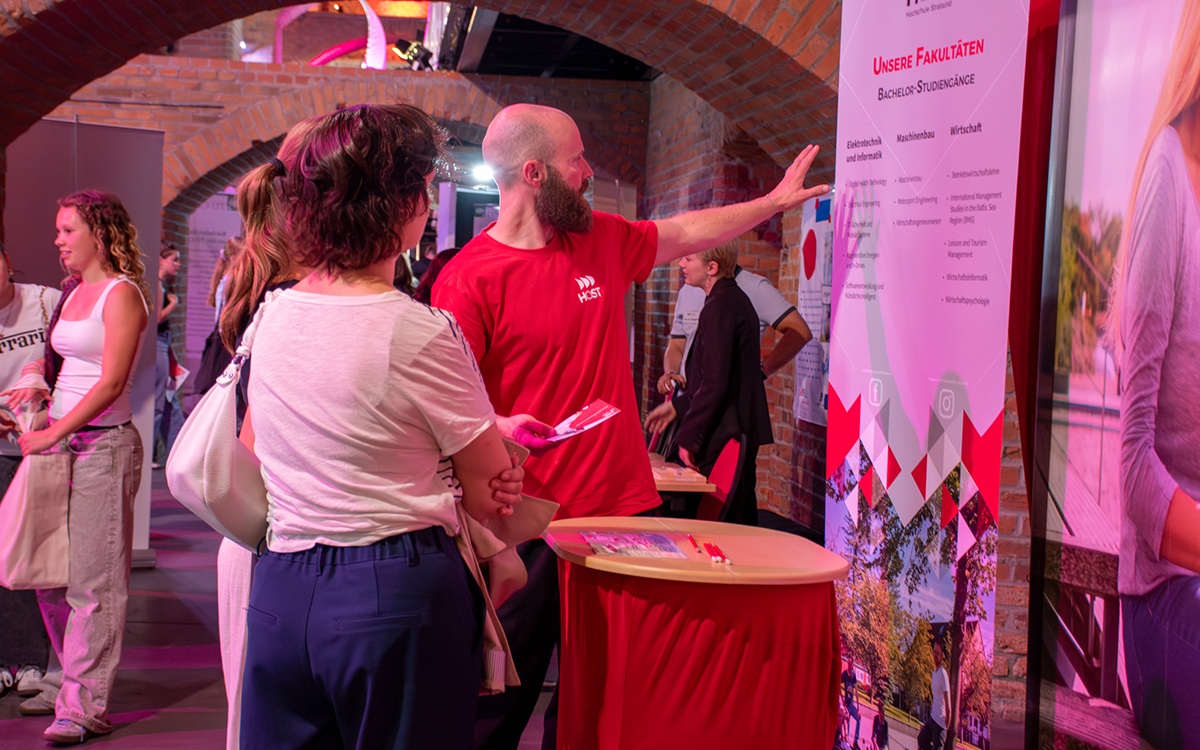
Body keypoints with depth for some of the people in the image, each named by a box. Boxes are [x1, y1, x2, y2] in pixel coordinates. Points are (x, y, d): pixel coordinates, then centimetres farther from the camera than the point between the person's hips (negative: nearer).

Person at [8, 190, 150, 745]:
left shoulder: (121, 293, -9)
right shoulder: (73, 291, 15)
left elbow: (111, 383, -16)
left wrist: (54, 434, -19)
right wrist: (38, 381, 3)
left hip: (103, 445, -8)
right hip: (61, 441, 8)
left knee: (93, 578, -5)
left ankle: (86, 704, 0)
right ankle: (69, 682, 24)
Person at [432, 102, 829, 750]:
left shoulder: (602, 239, 8)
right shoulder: (468, 278, -11)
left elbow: (687, 234, 24)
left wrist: (774, 201, 28)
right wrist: (499, 427, -29)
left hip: (622, 504, 6)